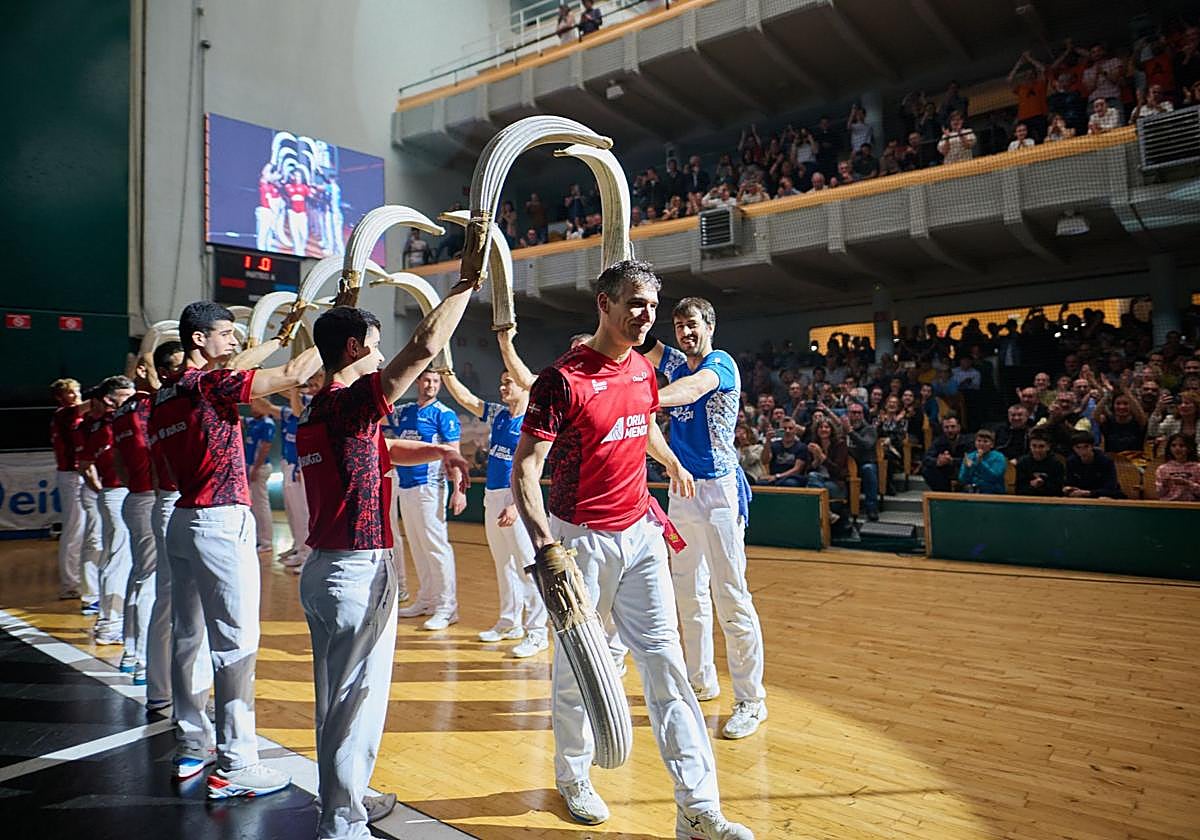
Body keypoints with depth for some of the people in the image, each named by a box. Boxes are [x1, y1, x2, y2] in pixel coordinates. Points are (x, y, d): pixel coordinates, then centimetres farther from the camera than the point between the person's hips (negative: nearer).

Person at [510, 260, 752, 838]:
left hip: (641, 532, 6)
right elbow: (525, 468, -18)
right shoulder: (563, 378, -14)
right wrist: (544, 541, -32)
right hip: (582, 539, -5)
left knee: (665, 662, 4)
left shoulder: (643, 369, 7)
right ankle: (573, 777, 36)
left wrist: (673, 464, 46)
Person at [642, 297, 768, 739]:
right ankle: (701, 680, 28)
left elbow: (693, 389, -31)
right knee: (688, 594, 14)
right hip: (681, 488, 8)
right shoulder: (675, 362, 11)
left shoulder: (721, 363, -10)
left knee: (731, 596, -7)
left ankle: (751, 701, 3)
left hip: (718, 491, -8)